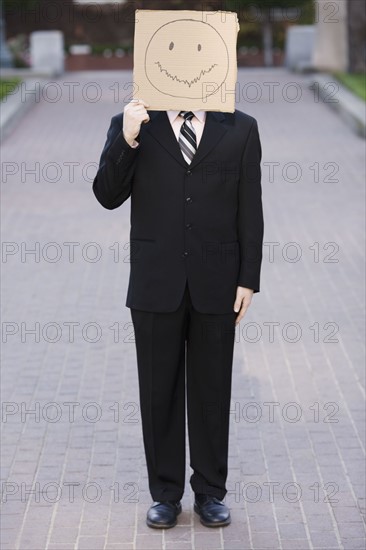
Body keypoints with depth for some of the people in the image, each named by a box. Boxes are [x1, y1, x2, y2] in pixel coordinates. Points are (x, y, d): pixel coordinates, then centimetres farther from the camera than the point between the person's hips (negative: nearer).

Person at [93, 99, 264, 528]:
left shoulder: (240, 129, 3)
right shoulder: (130, 125, 2)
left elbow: (249, 210, 2)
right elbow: (108, 196, -7)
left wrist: (248, 279, -3)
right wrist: (127, 139, -20)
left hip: (216, 286, 0)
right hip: (155, 285, 0)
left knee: (211, 391, 9)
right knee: (159, 392, 8)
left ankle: (210, 492, 21)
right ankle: (165, 493, 20)